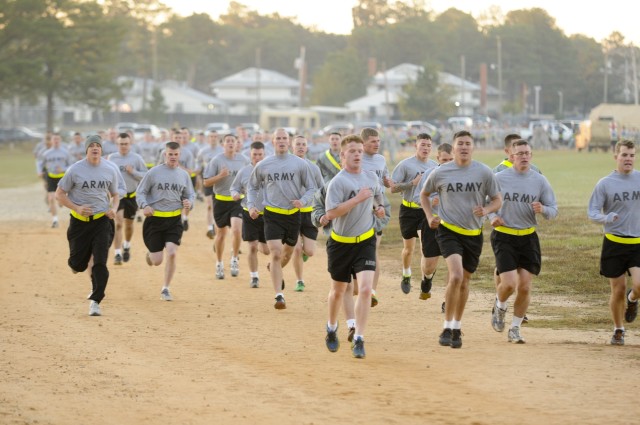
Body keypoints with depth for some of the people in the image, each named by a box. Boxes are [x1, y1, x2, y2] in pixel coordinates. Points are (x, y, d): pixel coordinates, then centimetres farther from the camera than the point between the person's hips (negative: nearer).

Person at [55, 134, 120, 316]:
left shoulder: (110, 171, 1)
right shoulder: (75, 170, -7)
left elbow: (115, 194, 16)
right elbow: (59, 194, -1)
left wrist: (113, 209, -5)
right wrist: (77, 208, -16)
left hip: (102, 221, 1)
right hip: (79, 221, -1)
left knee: (100, 262, -11)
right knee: (77, 264, 4)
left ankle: (95, 301, -5)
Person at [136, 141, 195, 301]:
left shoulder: (184, 175, 6)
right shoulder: (153, 172, -4)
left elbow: (191, 194, 15)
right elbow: (140, 192, -1)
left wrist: (189, 202, -8)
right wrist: (145, 205, -20)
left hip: (174, 220, 2)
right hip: (155, 219, -2)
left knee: (172, 253, -15)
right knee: (157, 261, -1)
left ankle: (165, 289, 0)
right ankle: (150, 253, 39)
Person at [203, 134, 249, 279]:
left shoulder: (243, 160, 1)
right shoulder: (216, 161, -7)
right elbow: (206, 182, -7)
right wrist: (220, 176, -22)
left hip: (237, 201, 1)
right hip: (221, 201, -1)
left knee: (236, 229, -17)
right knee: (221, 233, 10)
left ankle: (234, 260, 1)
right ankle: (219, 264, 27)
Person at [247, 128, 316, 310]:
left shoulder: (300, 164, -1)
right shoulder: (263, 165, 1)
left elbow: (311, 188, 6)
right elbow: (253, 187, 15)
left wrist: (303, 201, -12)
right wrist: (251, 205, 1)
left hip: (293, 214, 2)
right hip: (272, 215, -2)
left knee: (287, 252, 18)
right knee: (276, 254, -14)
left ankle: (275, 269, 53)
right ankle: (279, 296, -14)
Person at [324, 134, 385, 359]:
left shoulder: (372, 178, 3)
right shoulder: (337, 182, -14)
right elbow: (332, 212, -24)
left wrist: (379, 208, 4)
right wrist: (358, 199, -26)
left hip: (365, 241, 2)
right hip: (341, 243, -2)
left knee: (365, 289, -15)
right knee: (338, 290, 15)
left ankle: (359, 340, -13)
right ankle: (332, 329, 42)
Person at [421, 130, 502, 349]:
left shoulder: (484, 172, -3)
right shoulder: (440, 173, -3)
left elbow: (497, 200, 4)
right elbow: (424, 194, 14)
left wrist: (486, 210, -17)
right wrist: (430, 216, -1)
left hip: (473, 234, 3)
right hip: (448, 230, -3)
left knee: (464, 281, 13)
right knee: (456, 276, -22)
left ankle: (457, 328, 31)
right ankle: (447, 328, -12)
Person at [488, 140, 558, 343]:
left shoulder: (540, 180, 1)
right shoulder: (499, 178, -4)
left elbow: (553, 210, 4)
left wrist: (543, 209, -18)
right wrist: (492, 216, -12)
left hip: (528, 237, 2)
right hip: (504, 237, -2)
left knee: (525, 287, 0)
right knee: (509, 284, -14)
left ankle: (515, 329, 16)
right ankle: (499, 307, 21)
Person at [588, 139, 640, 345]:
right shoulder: (605, 184, -4)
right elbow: (592, 212, -5)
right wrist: (606, 218, -25)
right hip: (614, 243, -1)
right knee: (618, 290, 2)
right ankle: (618, 330, 24)